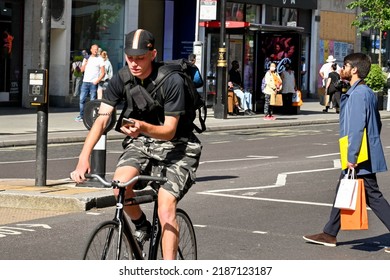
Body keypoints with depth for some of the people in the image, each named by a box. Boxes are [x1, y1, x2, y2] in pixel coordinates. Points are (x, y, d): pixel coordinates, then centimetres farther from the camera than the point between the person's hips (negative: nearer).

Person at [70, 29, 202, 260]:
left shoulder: (172, 81, -23)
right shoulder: (121, 79, -10)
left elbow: (169, 130, -22)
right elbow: (102, 119, -15)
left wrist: (144, 127, -44)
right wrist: (84, 158, -28)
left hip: (176, 146, -4)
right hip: (140, 143, 4)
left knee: (166, 209, -20)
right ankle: (141, 226, 5)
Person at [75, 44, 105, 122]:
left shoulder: (100, 59, 3)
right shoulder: (86, 58, 16)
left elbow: (103, 73, -1)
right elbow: (82, 70, 13)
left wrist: (97, 80, -13)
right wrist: (85, 63, -3)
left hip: (93, 83, -4)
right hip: (85, 81, 4)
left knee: (92, 100, -4)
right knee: (82, 99, -1)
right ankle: (81, 116, 4)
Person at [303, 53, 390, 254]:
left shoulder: (359, 94, -19)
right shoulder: (367, 93, 13)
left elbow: (357, 128, -24)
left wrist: (352, 158, -23)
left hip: (361, 159, -10)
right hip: (366, 156, 10)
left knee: (372, 196, -6)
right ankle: (329, 234, 25)